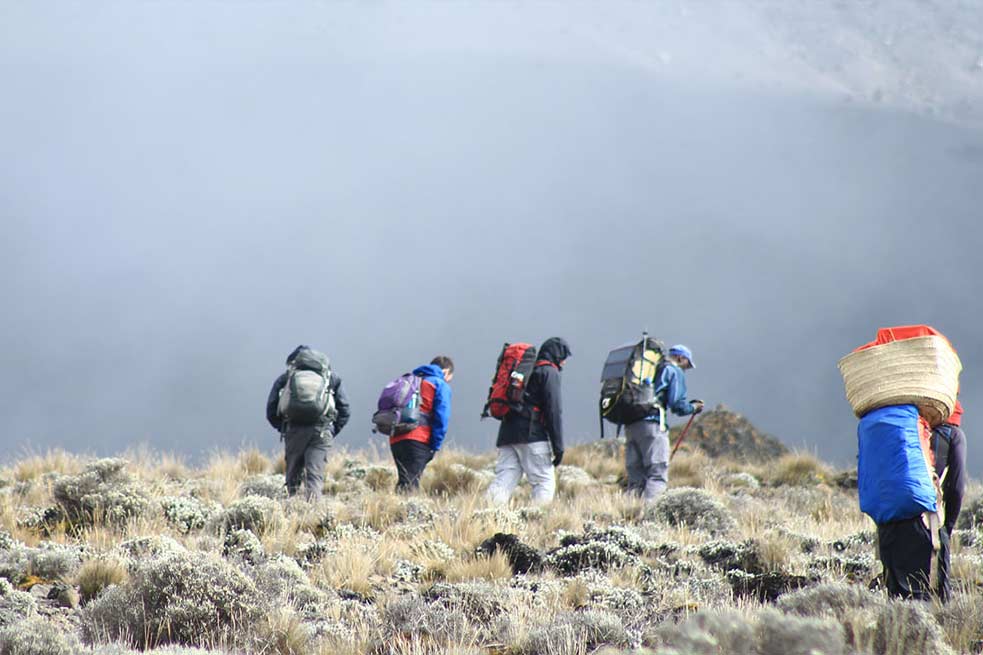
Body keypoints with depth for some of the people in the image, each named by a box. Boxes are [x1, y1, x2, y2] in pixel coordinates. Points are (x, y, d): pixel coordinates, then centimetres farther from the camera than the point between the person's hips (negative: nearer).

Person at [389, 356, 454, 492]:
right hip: (419, 440, -6)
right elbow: (441, 418, -5)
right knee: (409, 486, -15)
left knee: (404, 481, 13)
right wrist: (435, 447, -2)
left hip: (396, 439, 6)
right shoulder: (441, 385, 8)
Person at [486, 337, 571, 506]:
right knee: (545, 483, -3)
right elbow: (554, 410, -8)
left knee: (503, 480, 1)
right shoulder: (550, 372, 0)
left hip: (507, 434, 7)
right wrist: (558, 446, -9)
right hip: (532, 435, -7)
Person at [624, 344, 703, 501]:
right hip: (652, 424, -7)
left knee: (636, 478, 8)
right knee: (657, 475, -8)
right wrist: (693, 407, 13)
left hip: (630, 425, 7)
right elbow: (676, 404, -4)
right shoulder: (675, 372, 6)